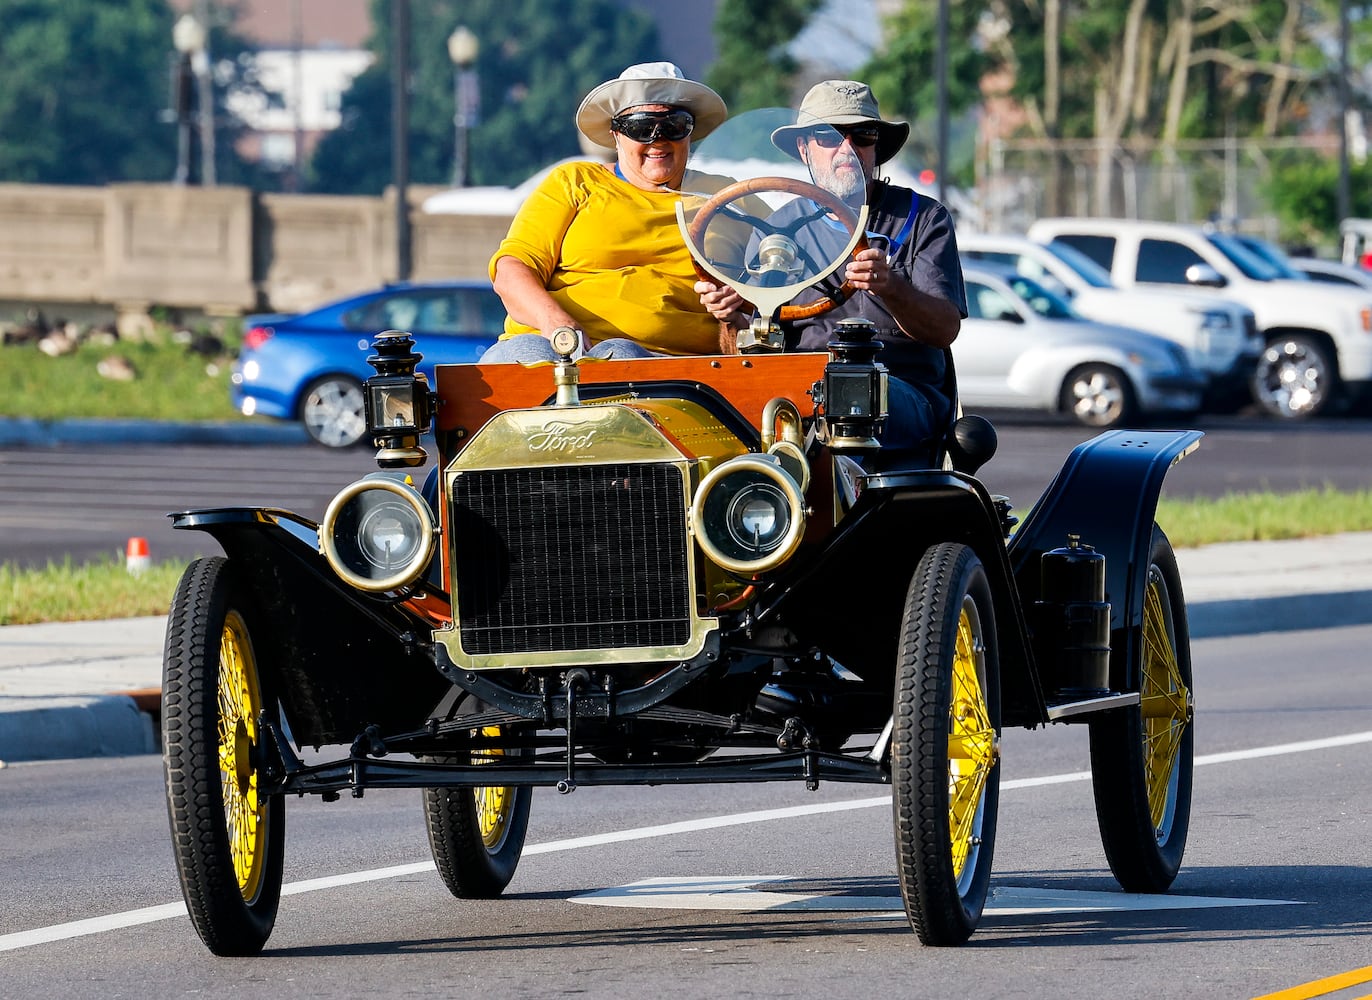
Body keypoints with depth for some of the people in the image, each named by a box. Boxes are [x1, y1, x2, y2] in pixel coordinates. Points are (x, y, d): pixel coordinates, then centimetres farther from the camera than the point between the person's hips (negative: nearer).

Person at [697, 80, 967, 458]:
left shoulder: (923, 218, 11)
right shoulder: (778, 228, 18)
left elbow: (945, 329, -3)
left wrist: (890, 287, -24)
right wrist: (733, 317, -14)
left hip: (905, 394, -2)